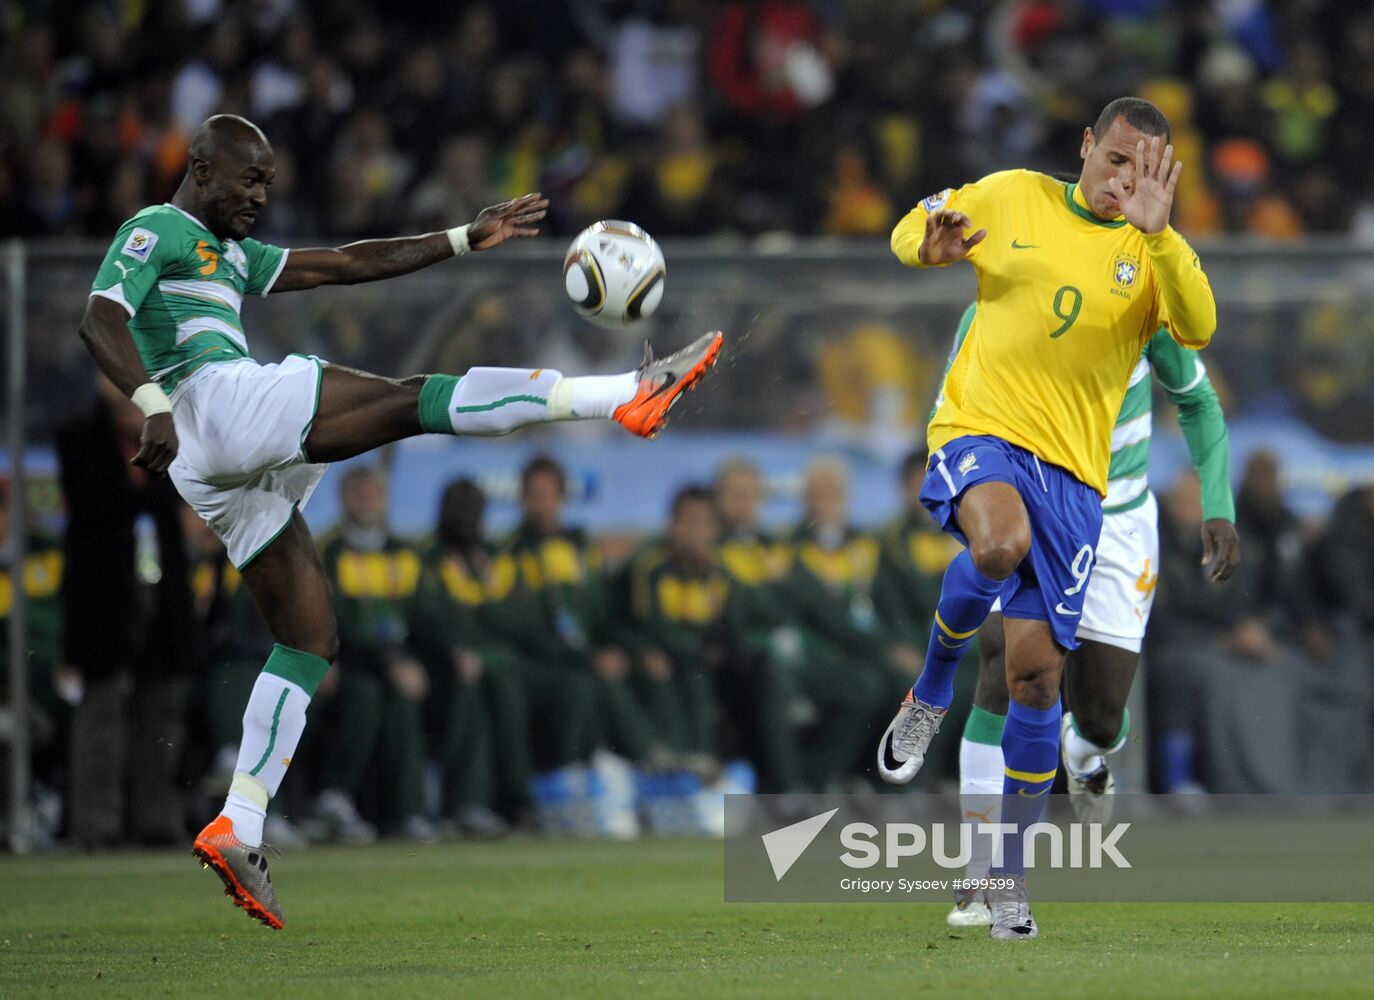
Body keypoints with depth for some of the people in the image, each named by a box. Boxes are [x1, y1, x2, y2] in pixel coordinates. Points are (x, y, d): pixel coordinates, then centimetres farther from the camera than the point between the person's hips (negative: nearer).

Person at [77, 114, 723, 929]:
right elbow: (100, 320, -13)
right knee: (413, 400, -16)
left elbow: (349, 264, 30)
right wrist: (154, 405, -30)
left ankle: (239, 830, 2)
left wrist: (469, 239, 25)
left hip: (234, 476, 10)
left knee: (311, 639, 7)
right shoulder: (156, 232, 4)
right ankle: (629, 395, -23)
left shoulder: (230, 253, 32)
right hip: (214, 403, -10)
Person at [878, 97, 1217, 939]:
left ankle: (1010, 873, 16)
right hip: (979, 430, -2)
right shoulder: (1013, 197, 5)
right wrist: (928, 245, -9)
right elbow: (911, 232, 16)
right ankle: (931, 695, -7)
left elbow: (1198, 330, -15)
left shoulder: (1153, 252, 4)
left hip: (1072, 468, 2)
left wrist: (1157, 234, -28)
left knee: (1037, 677, 0)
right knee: (1000, 543, -37)